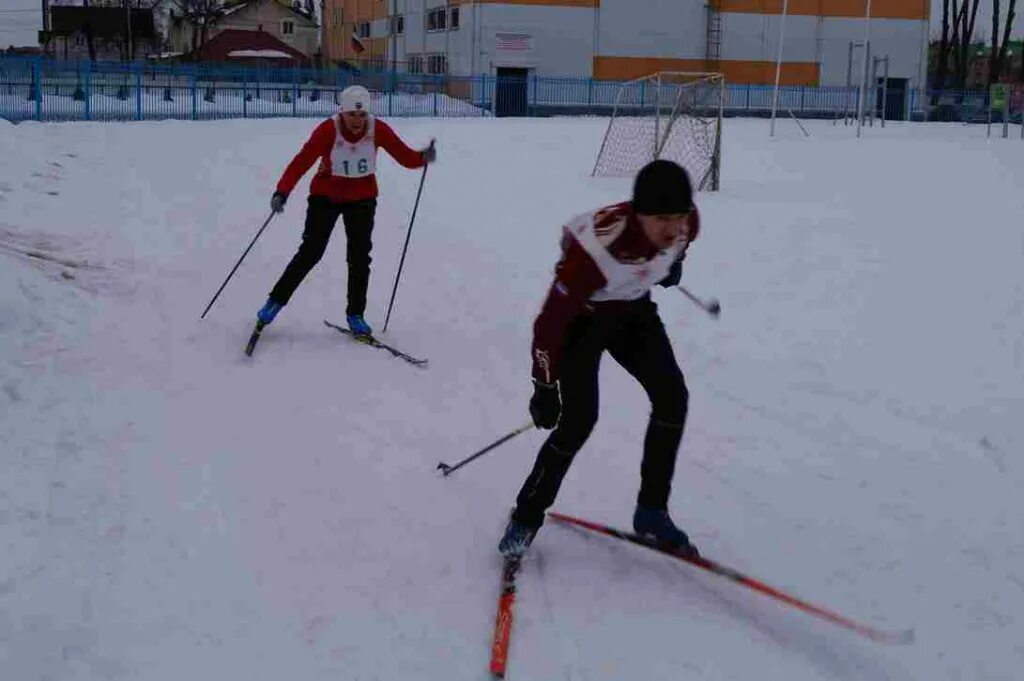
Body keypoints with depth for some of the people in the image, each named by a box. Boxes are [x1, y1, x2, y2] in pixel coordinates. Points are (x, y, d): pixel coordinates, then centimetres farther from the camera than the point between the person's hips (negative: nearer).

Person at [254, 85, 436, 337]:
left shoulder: (378, 129, -15)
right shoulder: (328, 130, -23)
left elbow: (405, 156, -16)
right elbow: (302, 161, -29)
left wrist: (423, 157, -38)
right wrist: (282, 192, -41)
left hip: (362, 198, 2)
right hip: (326, 196, -2)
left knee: (360, 256, 0)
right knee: (310, 252, -4)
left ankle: (355, 314, 13)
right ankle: (276, 301, 12)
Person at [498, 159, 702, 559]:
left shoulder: (685, 222, -25)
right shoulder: (598, 247, -41)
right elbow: (551, 320, -31)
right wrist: (545, 387, -24)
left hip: (633, 310, 6)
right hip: (582, 315, -6)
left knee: (672, 398, -6)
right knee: (579, 419, -17)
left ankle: (652, 512, 10)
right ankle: (526, 517, 3)